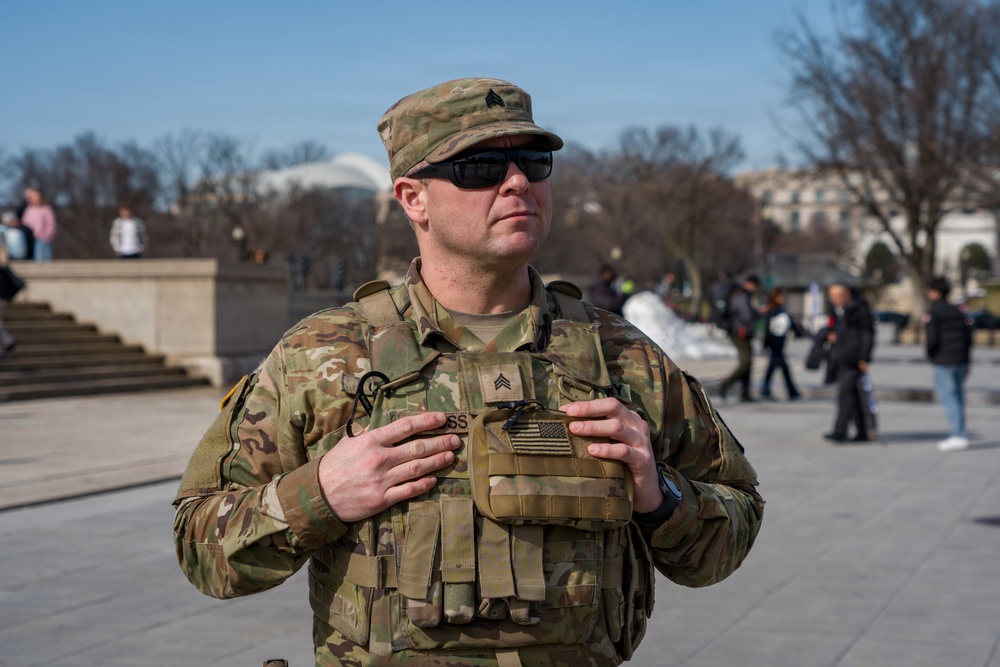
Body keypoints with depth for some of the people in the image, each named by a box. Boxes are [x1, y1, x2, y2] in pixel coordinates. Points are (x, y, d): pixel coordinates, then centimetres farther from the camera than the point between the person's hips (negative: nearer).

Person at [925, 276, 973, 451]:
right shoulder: (957, 311, 15)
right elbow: (968, 336, 14)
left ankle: (959, 435, -13)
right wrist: (966, 362, 18)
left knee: (948, 397, -7)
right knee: (958, 396, 12)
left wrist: (930, 354, 2)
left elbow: (932, 338, -17)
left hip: (943, 362, -7)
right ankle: (959, 435, 15)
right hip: (961, 361, 7)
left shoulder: (933, 313, -8)